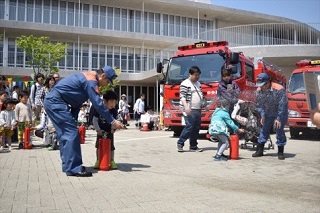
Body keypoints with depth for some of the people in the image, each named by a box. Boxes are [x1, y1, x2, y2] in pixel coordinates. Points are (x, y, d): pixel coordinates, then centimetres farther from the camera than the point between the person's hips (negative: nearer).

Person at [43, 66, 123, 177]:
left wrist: (73, 118, 17)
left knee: (65, 134, 13)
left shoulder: (87, 77, 16)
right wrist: (113, 121, -16)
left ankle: (68, 165, 19)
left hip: (51, 101, 11)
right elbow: (98, 104, -20)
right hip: (55, 101, -11)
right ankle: (74, 169, -10)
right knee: (72, 132, -12)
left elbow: (76, 98, 19)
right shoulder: (91, 81, -15)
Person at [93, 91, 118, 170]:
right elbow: (94, 120, -11)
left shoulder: (114, 111, -7)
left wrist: (113, 128, -17)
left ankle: (112, 161, 16)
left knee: (111, 147, 4)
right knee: (99, 146, 6)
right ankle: (98, 161, 17)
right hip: (101, 132, -1)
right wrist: (98, 129, -16)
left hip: (110, 132, 1)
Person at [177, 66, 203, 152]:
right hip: (189, 110, -8)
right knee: (189, 126, -13)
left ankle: (193, 146, 14)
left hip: (198, 109, 8)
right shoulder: (185, 83, -7)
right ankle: (180, 143, 1)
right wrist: (186, 106, -23)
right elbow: (182, 96, -13)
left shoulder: (198, 83, 19)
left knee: (196, 128, 7)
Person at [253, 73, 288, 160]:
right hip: (268, 114, 5)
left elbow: (282, 105, -24)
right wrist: (262, 115, -8)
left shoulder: (279, 89, -25)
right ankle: (259, 150, 14)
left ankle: (280, 152, 5)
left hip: (280, 114, -5)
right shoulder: (259, 90, -8)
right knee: (264, 130, 6)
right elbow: (259, 104, 1)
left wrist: (278, 119, -24)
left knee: (279, 130, -8)